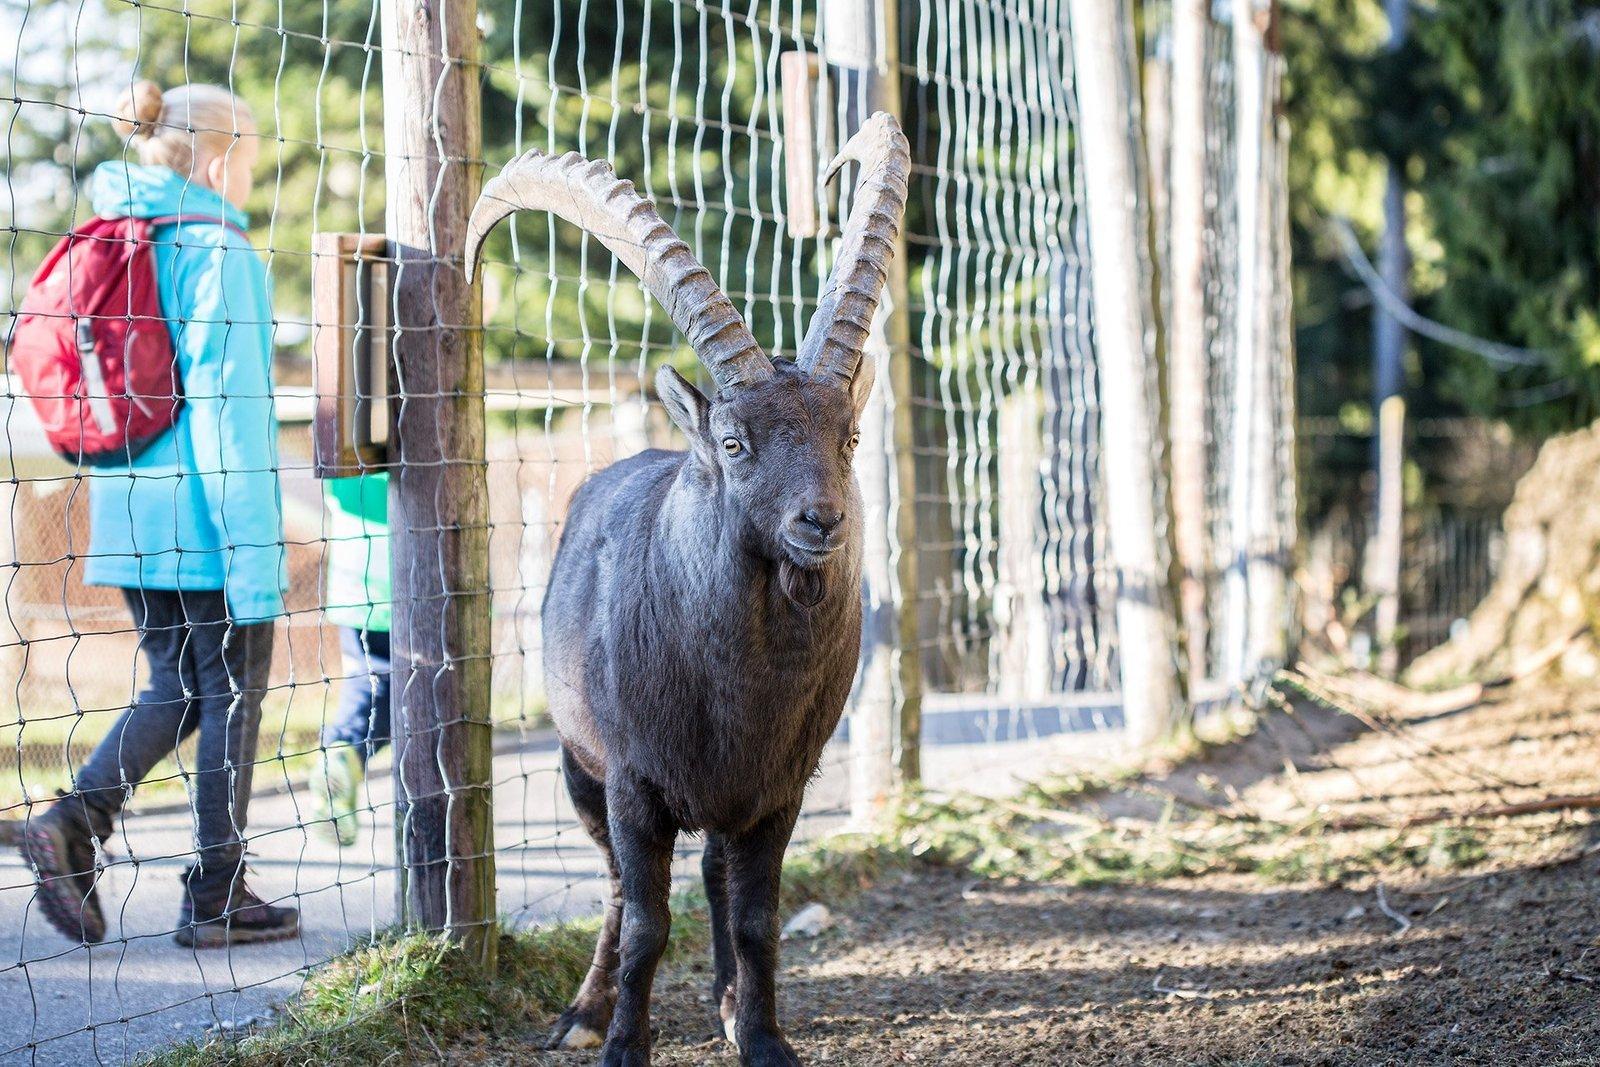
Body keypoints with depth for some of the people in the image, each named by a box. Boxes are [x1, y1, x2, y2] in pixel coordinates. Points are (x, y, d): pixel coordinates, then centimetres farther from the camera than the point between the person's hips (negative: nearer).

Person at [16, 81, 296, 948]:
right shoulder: (218, 253, -12)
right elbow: (227, 407, -17)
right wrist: (255, 552, -17)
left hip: (132, 513, 7)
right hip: (206, 518, -7)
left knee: (177, 689, 17)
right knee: (230, 696, 4)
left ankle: (72, 824, -2)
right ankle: (216, 898, 10)